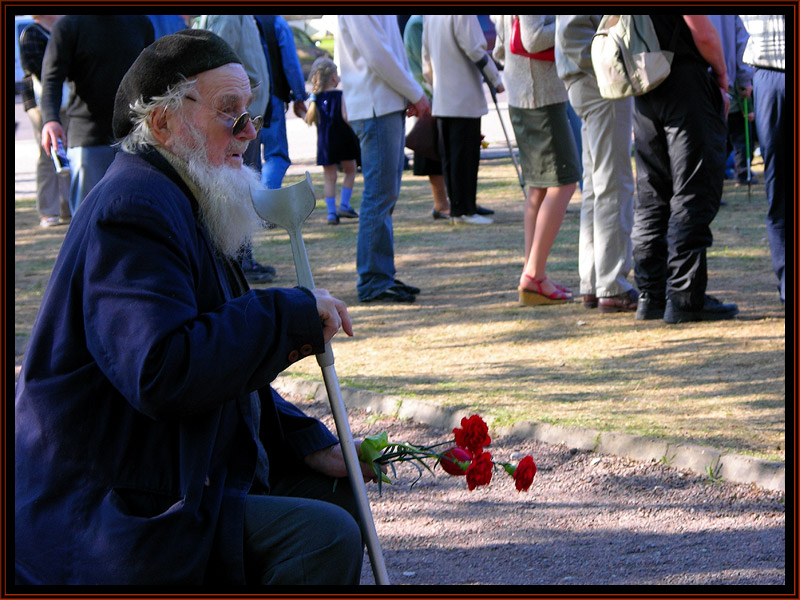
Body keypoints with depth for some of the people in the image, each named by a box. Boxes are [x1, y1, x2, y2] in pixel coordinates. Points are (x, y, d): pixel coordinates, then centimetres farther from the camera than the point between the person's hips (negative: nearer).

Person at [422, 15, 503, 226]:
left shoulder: (429, 16, 10)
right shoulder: (463, 14, -14)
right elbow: (475, 50, -16)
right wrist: (496, 79, -4)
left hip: (441, 101, 8)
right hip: (465, 99, -8)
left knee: (449, 155, 10)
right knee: (465, 153, -4)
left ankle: (456, 208, 13)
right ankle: (464, 210, -3)